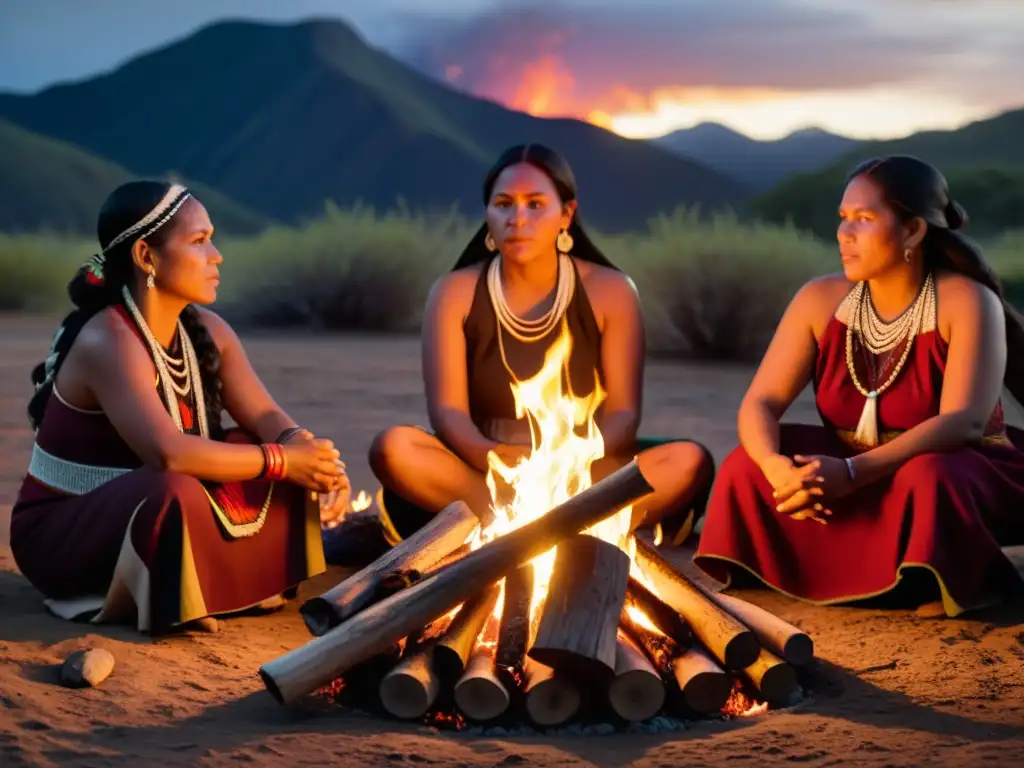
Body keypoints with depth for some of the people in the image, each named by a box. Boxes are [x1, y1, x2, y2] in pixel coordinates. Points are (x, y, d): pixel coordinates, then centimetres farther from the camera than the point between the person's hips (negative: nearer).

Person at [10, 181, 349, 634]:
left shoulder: (207, 332, 1)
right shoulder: (108, 341, -25)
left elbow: (267, 419, -3)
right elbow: (168, 453, -37)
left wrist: (312, 457, -25)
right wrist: (282, 461, -28)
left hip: (140, 516, 8)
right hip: (60, 535, -8)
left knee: (283, 451, -4)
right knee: (175, 493, -38)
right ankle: (120, 609, -13)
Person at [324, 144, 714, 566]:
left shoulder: (610, 292, 2)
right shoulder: (454, 293, 2)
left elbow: (623, 412, -5)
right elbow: (447, 410, -7)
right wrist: (486, 455, -31)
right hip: (483, 473, 0)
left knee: (689, 462, -27)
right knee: (394, 449, -30)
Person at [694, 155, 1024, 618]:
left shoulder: (967, 302, -17)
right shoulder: (821, 300, -5)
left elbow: (963, 421, -29)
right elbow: (759, 405, -10)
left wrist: (853, 473, -41)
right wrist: (776, 468, -34)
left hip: (954, 476, -5)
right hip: (852, 477, 5)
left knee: (926, 478, -37)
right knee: (749, 463, -17)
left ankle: (959, 578, -8)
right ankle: (885, 572, -12)